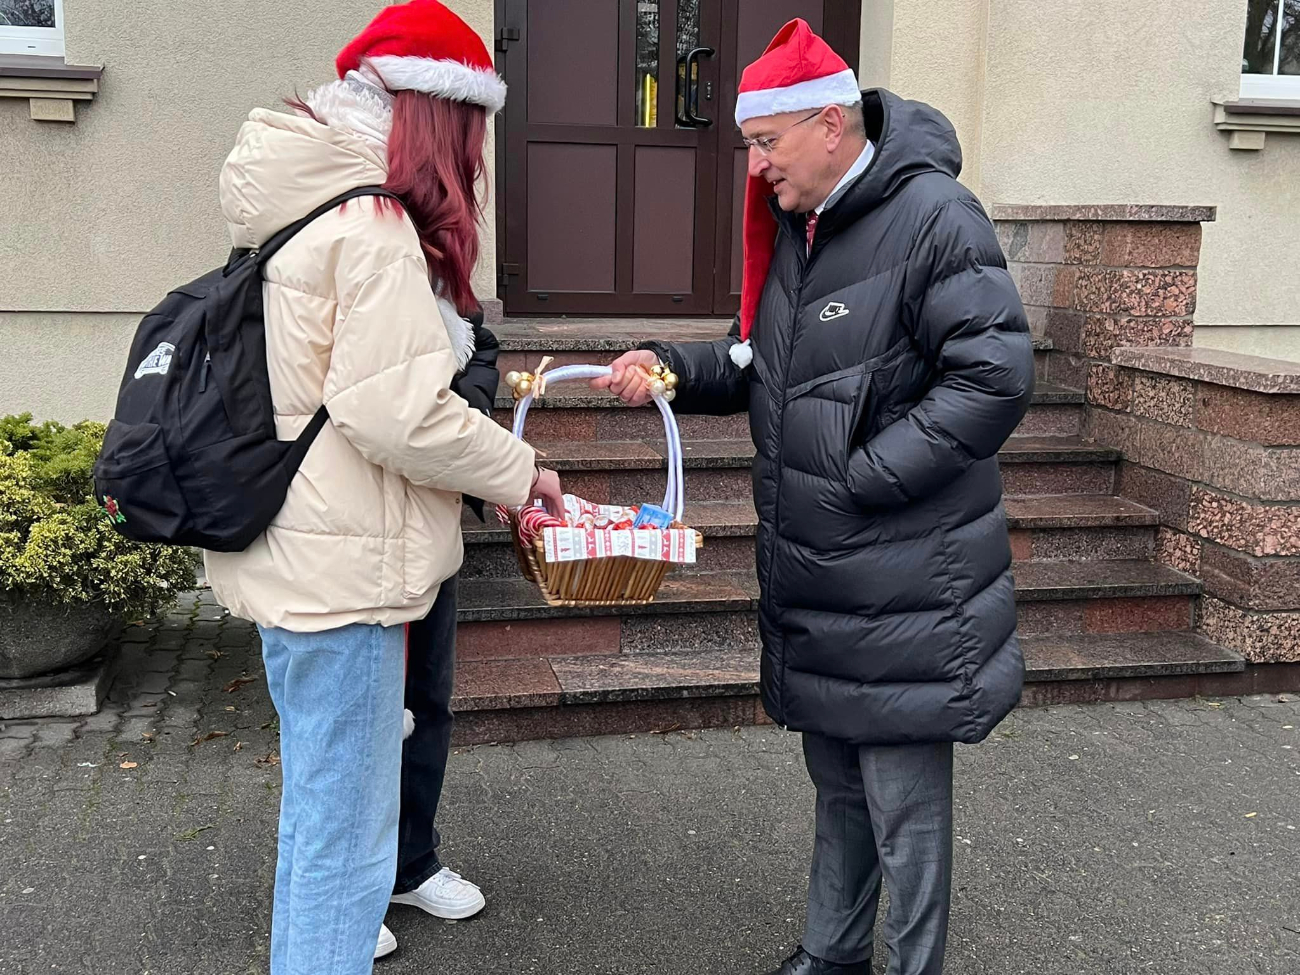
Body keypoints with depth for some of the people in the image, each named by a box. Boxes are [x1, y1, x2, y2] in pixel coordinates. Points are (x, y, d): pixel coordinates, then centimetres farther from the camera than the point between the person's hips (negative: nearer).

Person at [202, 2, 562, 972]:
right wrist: (521, 473, -8)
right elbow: (398, 412, -22)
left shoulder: (300, 208, 13)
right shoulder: (372, 224, -16)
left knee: (320, 823, 22)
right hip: (341, 572, -10)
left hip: (297, 557, 10)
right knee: (346, 845, 0)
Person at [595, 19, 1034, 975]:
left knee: (905, 797, 4)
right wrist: (671, 365, 0)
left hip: (903, 580, -8)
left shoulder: (934, 217, -16)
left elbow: (995, 377, -20)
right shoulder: (792, 224, 10)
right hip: (811, 571, 8)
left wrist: (862, 480, -20)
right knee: (838, 780, 21)